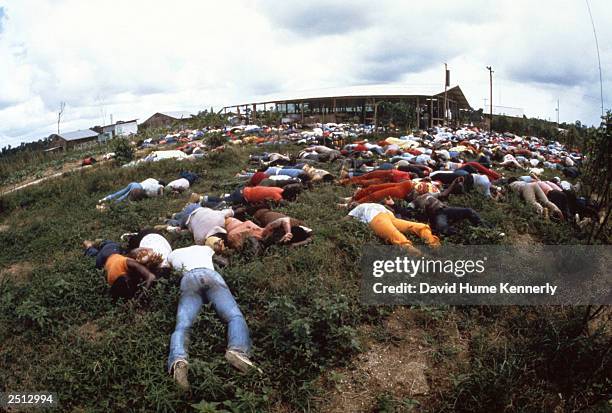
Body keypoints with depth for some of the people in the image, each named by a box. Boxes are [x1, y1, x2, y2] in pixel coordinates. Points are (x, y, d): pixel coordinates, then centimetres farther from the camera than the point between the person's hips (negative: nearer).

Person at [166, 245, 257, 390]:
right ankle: (237, 350, -46)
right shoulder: (206, 248, 41)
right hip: (211, 275, 0)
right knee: (235, 316, -15)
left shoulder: (173, 254, 38)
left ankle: (179, 358, -49)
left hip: (189, 279, 0)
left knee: (182, 325, -18)